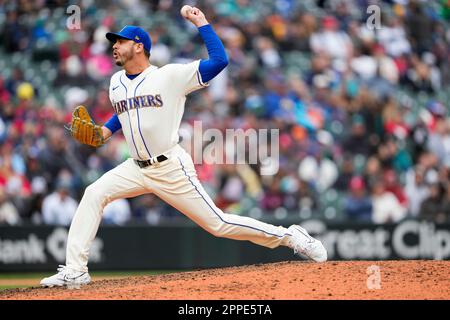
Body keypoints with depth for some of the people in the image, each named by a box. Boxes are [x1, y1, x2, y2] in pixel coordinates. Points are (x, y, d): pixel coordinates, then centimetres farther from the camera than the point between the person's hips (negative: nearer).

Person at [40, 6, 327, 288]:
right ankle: (75, 271, -12)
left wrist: (201, 23, -15)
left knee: (217, 223, -6)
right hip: (136, 168, 6)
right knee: (93, 195, -12)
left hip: (171, 168, -6)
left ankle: (288, 236, 9)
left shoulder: (170, 75, -9)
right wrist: (107, 129, 11)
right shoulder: (116, 83, 11)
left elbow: (219, 60, -16)